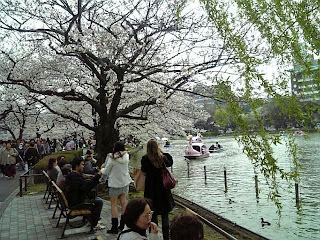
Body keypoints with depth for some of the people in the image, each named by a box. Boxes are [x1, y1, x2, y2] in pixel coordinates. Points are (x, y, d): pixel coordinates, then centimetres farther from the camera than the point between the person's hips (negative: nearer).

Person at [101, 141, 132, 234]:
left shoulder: (112, 159, -17)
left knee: (113, 204, 4)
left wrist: (102, 170, 13)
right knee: (123, 202, 14)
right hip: (125, 182, 6)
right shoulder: (126, 156, -3)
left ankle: (114, 227, 8)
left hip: (115, 184, -5)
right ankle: (122, 224, 24)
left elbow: (106, 172, -8)